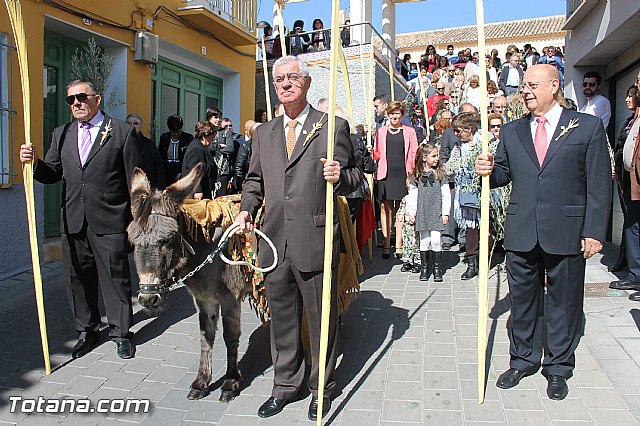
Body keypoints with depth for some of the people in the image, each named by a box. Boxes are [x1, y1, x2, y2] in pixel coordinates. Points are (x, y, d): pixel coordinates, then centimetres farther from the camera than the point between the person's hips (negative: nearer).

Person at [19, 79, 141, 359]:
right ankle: (87, 330, 30)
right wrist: (35, 162, -8)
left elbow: (134, 178, -2)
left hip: (109, 222, -5)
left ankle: (121, 332, 18)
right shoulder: (61, 134, 15)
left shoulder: (122, 132, 0)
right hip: (73, 221, 5)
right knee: (78, 278, 13)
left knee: (115, 278, 3)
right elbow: (52, 175, 14)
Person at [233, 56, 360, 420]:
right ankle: (287, 385, 35)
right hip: (274, 240, 5)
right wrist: (247, 208, 2)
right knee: (281, 318, 16)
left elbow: (354, 177, 1)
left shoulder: (334, 126, 0)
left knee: (321, 318, 10)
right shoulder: (264, 133, 14)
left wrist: (340, 176, -21)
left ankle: (322, 387, 31)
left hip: (315, 240, -4)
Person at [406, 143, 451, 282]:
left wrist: (445, 213, -1)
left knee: (435, 240, -4)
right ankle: (424, 268, 18)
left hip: (437, 212, -1)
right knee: (424, 240, 6)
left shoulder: (440, 174, 2)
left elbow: (446, 195, 2)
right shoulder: (416, 175, 3)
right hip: (422, 213, 1)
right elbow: (412, 195, 6)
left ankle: (437, 268, 11)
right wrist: (411, 213, 3)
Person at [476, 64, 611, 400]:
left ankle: (558, 367, 28)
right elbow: (504, 172, 15)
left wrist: (594, 231, -8)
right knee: (523, 300, 13)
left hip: (566, 233, -2)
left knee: (563, 302, 9)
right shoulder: (511, 131, 10)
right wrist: (488, 171, -9)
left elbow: (599, 184, -2)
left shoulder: (587, 127, 1)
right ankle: (523, 359, 31)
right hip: (521, 233, 3)